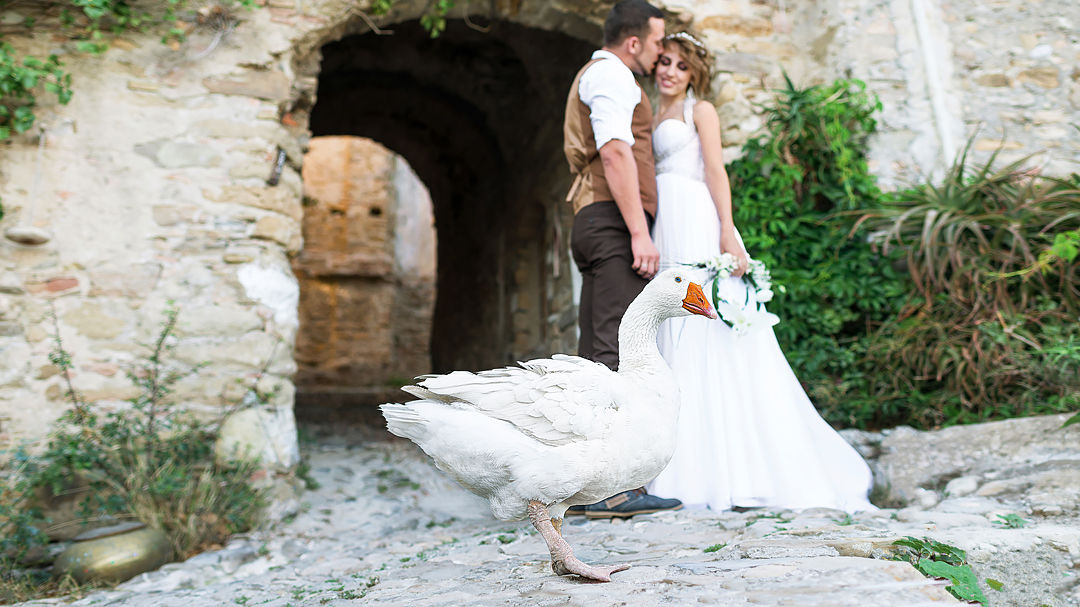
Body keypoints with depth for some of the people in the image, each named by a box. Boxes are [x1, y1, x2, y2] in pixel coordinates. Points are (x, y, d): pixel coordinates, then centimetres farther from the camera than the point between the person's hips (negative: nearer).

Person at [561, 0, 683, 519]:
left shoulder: (594, 76, 31)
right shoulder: (611, 74, -2)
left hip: (595, 223, 10)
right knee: (619, 346, -16)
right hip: (614, 221, -10)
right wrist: (640, 232, -22)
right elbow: (615, 152, -16)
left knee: (595, 352, 5)